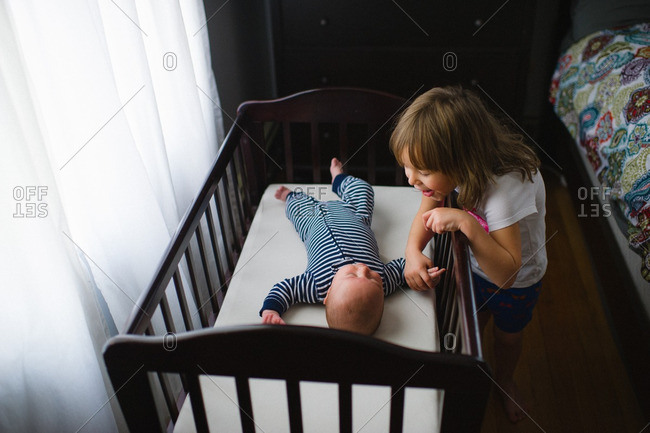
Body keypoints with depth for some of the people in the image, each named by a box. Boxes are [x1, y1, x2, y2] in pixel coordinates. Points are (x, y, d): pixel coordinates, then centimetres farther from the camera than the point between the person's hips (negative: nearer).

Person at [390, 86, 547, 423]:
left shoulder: (507, 185, -44)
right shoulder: (452, 166, -26)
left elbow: (505, 275, -41)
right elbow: (427, 212, -9)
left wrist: (467, 224, -53)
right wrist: (413, 251, -29)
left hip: (518, 279, -4)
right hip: (475, 267, 4)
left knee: (508, 336, 22)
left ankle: (504, 379, 54)